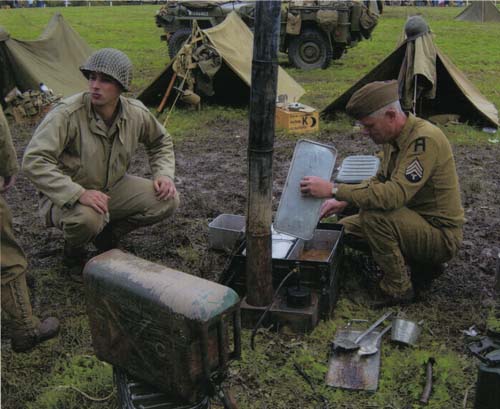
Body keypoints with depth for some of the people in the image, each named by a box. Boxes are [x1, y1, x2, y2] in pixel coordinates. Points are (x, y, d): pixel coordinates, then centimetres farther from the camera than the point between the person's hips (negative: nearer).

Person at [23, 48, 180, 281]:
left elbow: (161, 142, 11)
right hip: (67, 197, -5)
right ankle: (74, 253, 0)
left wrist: (164, 174, -7)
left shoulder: (136, 113, -10)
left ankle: (107, 235, 9)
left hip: (113, 187, 5)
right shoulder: (67, 114, -26)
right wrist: (78, 194, -40)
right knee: (87, 218, -39)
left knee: (168, 200, -13)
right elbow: (34, 161, -32)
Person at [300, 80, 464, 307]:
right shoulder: (394, 137, 1)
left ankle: (398, 288, -9)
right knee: (346, 228, 8)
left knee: (373, 215, -30)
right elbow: (380, 180, 15)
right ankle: (422, 263, 12)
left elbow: (394, 194, -37)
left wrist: (334, 190, -32)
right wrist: (344, 200, -1)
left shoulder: (425, 139, -28)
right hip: (414, 221, 9)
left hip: (442, 235, -9)